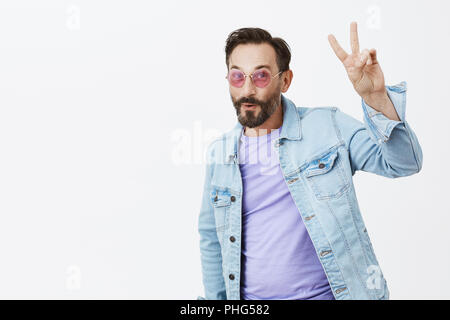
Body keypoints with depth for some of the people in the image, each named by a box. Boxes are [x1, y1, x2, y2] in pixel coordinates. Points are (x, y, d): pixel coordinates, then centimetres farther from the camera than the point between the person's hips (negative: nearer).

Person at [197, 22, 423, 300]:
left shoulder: (327, 126, -5)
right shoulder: (218, 154, 2)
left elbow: (403, 163, -14)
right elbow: (212, 240, 12)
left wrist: (376, 97, -28)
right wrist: (215, 299, 12)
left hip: (328, 293, -2)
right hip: (249, 297, 2)